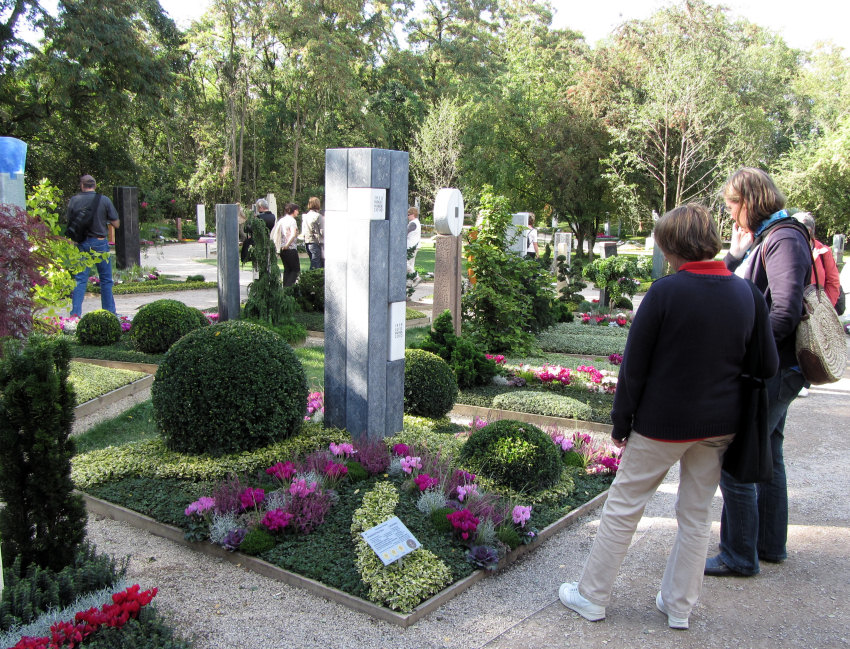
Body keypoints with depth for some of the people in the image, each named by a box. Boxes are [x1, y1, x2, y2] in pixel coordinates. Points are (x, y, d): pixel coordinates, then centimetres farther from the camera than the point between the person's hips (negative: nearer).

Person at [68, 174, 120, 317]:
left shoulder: (74, 200, -1)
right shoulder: (104, 200, -5)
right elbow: (116, 224, -3)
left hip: (81, 243, 1)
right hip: (99, 242, -1)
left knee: (79, 279, 5)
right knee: (106, 280, 8)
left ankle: (75, 312, -2)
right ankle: (109, 312, 12)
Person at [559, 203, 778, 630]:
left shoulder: (665, 292, -17)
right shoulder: (747, 295, -2)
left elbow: (634, 366, -13)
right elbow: (768, 366, 4)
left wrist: (621, 422, -3)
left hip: (663, 422, -5)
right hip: (720, 424, 5)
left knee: (623, 506, 9)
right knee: (696, 514, 17)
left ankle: (592, 597, 18)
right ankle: (679, 605, 28)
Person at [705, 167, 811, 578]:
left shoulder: (783, 240, -16)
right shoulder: (764, 239, 15)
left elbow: (785, 312, -25)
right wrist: (737, 254, 3)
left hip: (770, 373, -11)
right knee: (766, 456, 19)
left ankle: (739, 556, 7)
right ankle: (771, 544, 34)